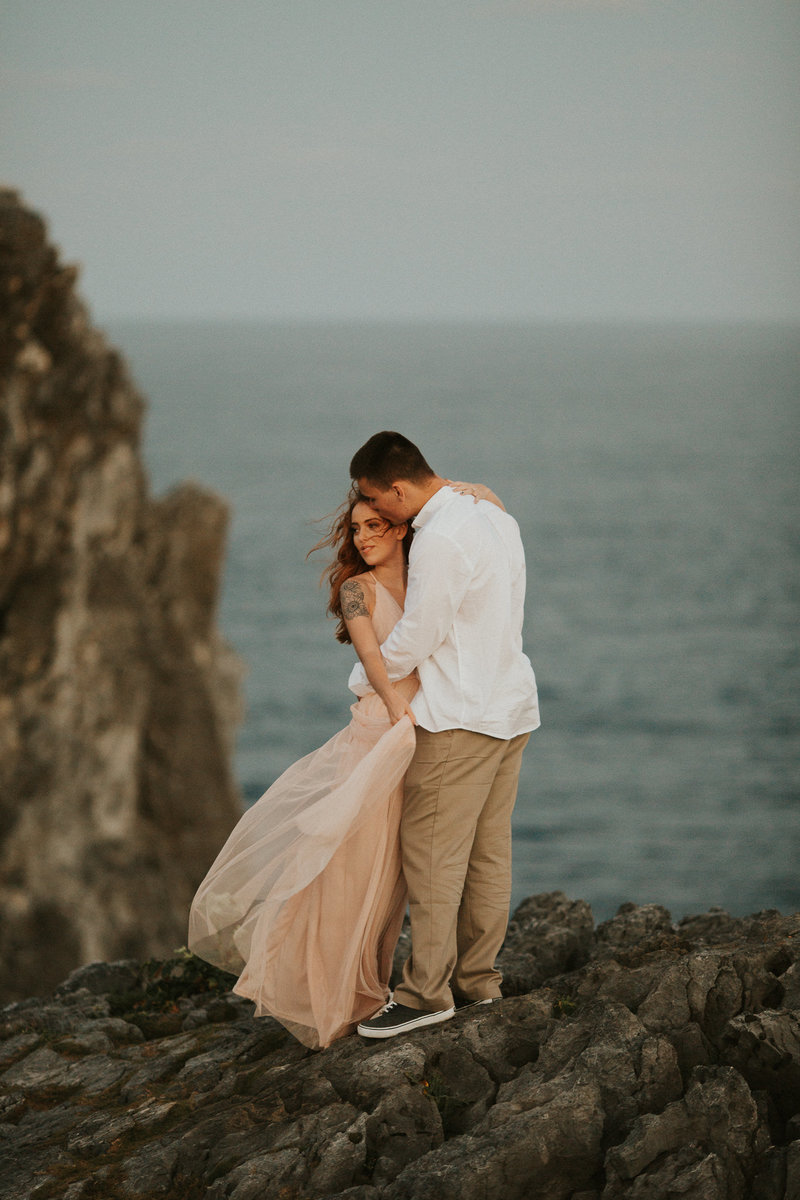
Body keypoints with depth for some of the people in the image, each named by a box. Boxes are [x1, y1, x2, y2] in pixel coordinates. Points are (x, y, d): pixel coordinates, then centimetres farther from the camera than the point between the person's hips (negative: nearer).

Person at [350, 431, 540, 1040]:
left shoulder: (439, 540, -20)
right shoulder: (495, 517, 9)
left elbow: (414, 640, -14)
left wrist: (363, 680, 3)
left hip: (460, 718, -9)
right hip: (513, 704, 9)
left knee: (431, 853, -3)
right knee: (489, 851, 13)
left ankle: (427, 992, 1)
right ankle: (477, 978, 20)